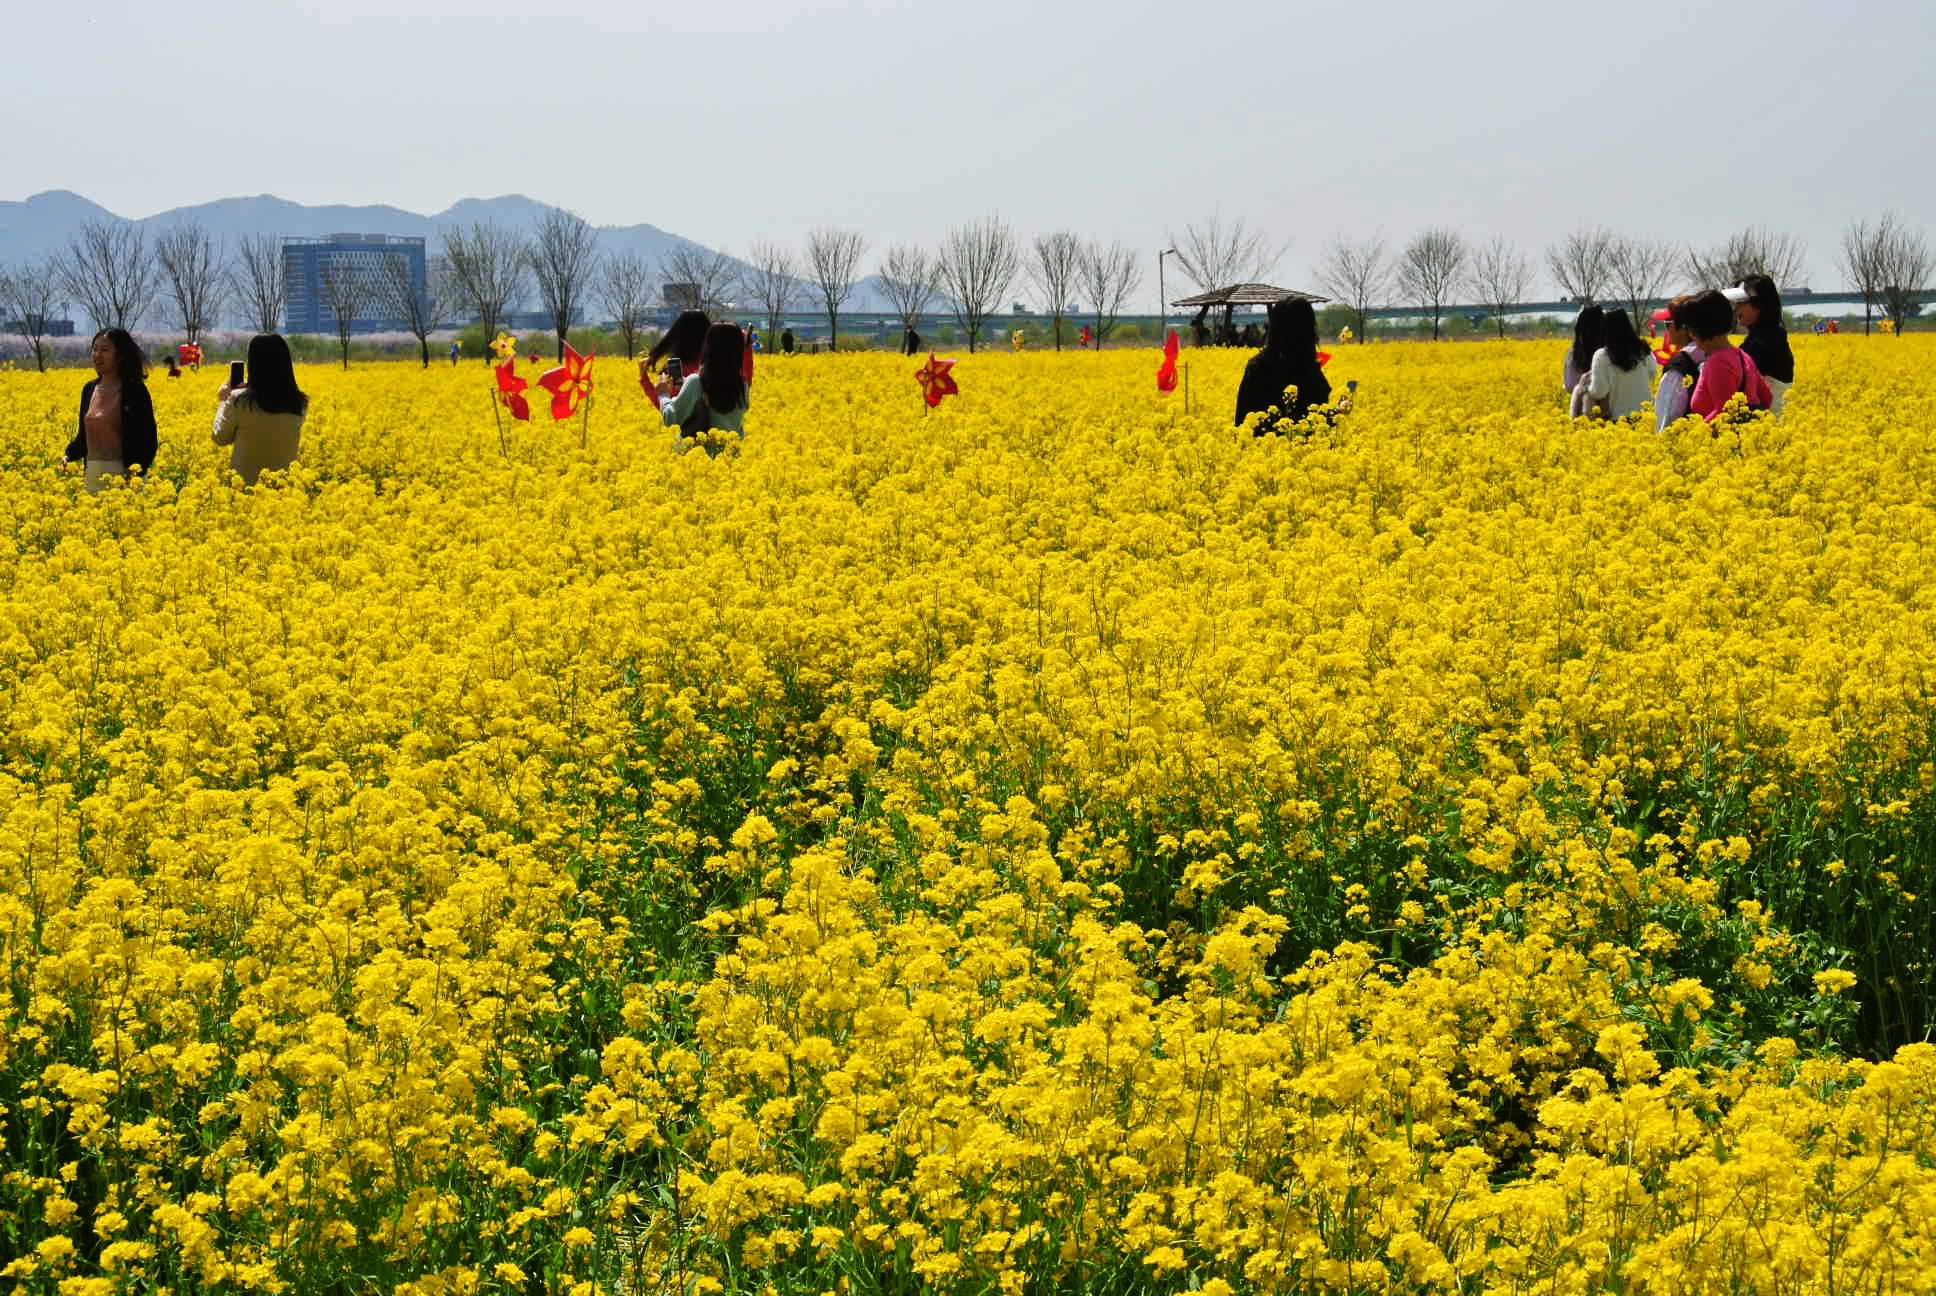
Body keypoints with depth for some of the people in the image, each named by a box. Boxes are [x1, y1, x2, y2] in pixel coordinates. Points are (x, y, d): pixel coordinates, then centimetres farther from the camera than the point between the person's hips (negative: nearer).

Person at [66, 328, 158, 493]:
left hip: (122, 474, -6)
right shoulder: (89, 390, 11)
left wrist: (135, 472, -22)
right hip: (93, 474, 6)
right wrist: (69, 456, -1)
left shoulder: (135, 391, -7)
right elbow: (84, 435, 18)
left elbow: (148, 438, -8)